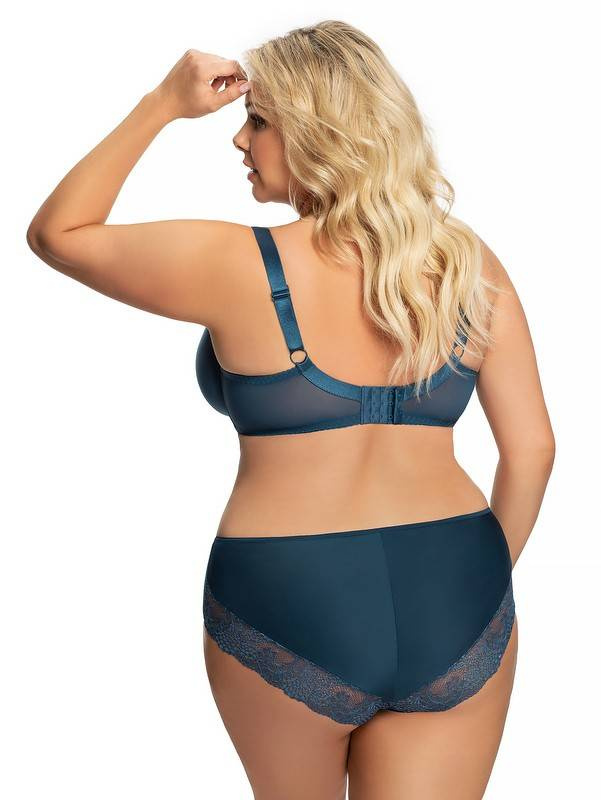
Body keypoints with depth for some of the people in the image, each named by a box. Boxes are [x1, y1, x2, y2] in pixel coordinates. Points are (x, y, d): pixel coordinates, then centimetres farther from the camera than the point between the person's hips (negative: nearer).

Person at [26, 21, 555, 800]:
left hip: (287, 601, -2)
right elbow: (531, 447, 3)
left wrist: (161, 105, 3)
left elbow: (55, 233, 3)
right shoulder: (468, 259, 0)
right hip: (457, 602, 3)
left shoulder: (236, 266, -11)